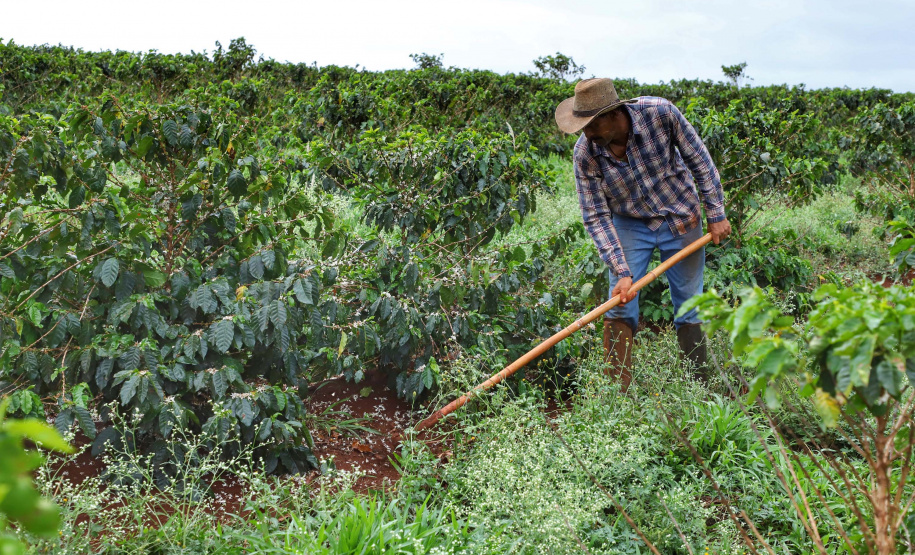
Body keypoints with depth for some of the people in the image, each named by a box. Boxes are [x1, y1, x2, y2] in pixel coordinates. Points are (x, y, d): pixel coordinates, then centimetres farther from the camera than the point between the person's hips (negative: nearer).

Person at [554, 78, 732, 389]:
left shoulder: (660, 113, -25)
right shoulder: (585, 154, -22)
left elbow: (699, 159, -10)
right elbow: (596, 218, -17)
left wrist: (716, 213, -8)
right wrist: (622, 272, -24)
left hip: (682, 220, 0)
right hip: (630, 225, 1)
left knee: (689, 310, 5)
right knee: (619, 307, -7)